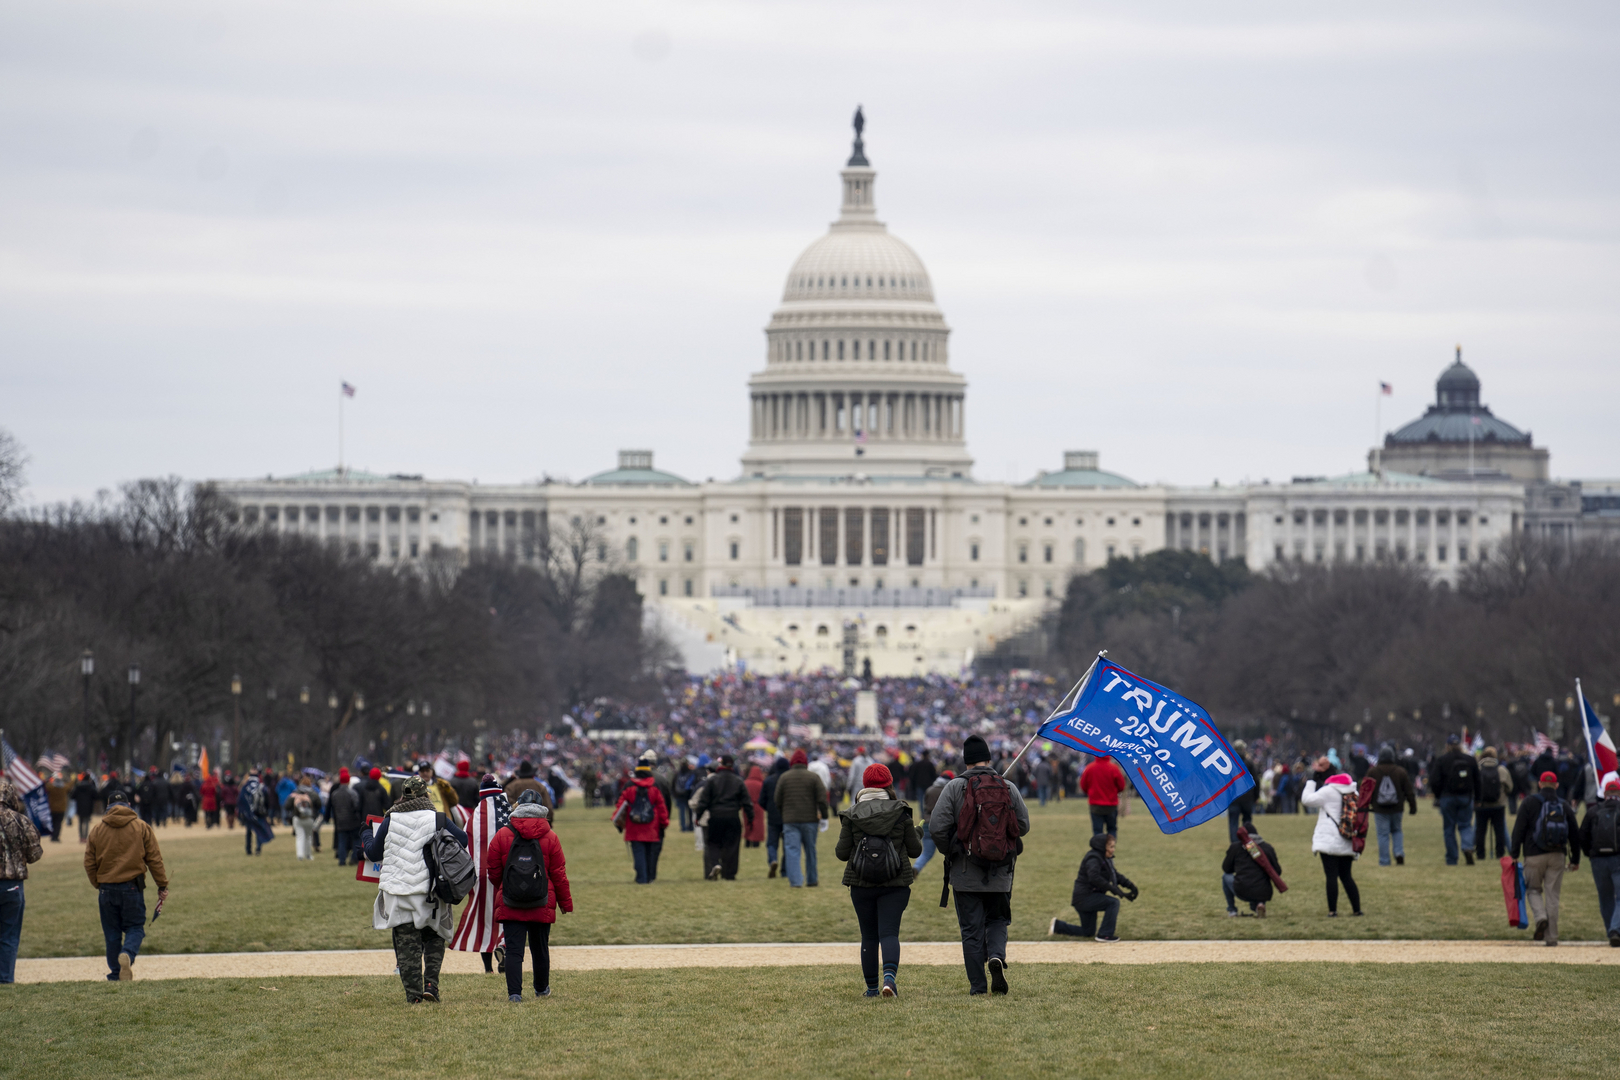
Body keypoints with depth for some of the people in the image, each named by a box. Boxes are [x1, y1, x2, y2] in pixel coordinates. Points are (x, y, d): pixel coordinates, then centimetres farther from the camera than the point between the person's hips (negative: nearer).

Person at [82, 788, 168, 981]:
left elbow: (89, 863, 7)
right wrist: (163, 886, 8)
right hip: (132, 887, -1)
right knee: (135, 927, 5)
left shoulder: (97, 829, 5)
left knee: (112, 934, 9)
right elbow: (154, 860, 2)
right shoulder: (142, 828, 2)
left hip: (107, 889, 1)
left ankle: (114, 975, 8)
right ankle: (128, 954, -25)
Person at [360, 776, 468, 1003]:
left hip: (399, 892, 0)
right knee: (434, 938, 17)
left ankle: (412, 992, 4)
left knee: (406, 944, 7)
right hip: (431, 891, 0)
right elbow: (462, 841, 3)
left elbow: (373, 853, 8)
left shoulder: (389, 821, -2)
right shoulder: (438, 820, -5)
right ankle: (431, 983, 3)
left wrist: (365, 835, 28)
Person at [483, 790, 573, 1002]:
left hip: (510, 903, -1)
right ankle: (542, 989, 32)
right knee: (540, 947, 17)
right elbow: (559, 873, 3)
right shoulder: (550, 837, -2)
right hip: (542, 905, 1)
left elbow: (493, 872, 3)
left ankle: (514, 992, -16)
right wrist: (565, 902, 14)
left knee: (513, 949, -3)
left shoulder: (502, 835, -4)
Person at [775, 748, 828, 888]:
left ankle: (795, 880, -15)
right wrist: (823, 817, 1)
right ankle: (812, 880, 20)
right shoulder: (813, 777, 0)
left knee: (792, 850, -4)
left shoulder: (784, 778, 3)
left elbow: (778, 801, 7)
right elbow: (822, 799, -6)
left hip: (790, 820, 0)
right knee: (810, 850, 12)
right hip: (810, 819, 0)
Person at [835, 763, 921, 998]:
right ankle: (890, 975, -29)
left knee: (869, 936, 12)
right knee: (889, 933, -5)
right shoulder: (900, 812, -2)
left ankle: (872, 987, 15)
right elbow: (915, 850, 3)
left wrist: (839, 848, 22)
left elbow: (842, 853, 0)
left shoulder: (851, 815, 0)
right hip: (895, 884, -1)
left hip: (861, 884, 1)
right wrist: (917, 834, 23)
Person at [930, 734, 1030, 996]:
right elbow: (1023, 826, 3)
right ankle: (997, 955, -12)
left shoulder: (955, 788, -6)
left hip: (965, 872, -2)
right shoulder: (1008, 788, 1)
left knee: (971, 928, 4)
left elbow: (937, 826, -12)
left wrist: (948, 851, 7)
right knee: (997, 920, 16)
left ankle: (977, 984, 3)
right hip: (1001, 874, 2)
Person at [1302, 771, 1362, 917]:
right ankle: (1356, 909, 12)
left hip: (1330, 843, -6)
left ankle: (1332, 910, -7)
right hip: (1348, 844, 6)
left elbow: (1307, 799, -5)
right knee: (1346, 876, 14)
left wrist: (1311, 782, 6)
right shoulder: (1354, 795, 10)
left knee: (1331, 876, -5)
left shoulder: (1328, 792, -8)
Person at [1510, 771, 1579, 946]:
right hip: (1557, 856, 2)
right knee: (1552, 895, 5)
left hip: (1534, 856, -2)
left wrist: (1515, 854, -2)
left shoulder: (1529, 802, 0)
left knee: (1533, 890, 13)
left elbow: (1518, 830, -5)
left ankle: (1540, 917, -15)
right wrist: (1575, 859, 21)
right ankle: (1552, 936, 2)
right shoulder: (1564, 806, 9)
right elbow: (1574, 835, 13)